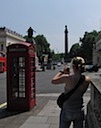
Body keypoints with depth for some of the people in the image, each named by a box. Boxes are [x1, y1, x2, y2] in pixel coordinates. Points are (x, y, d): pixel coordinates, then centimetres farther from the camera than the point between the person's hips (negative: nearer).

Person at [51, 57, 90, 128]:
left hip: (67, 111, -3)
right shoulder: (87, 80, -10)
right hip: (80, 111, 3)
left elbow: (53, 81, -6)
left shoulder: (67, 78, -20)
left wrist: (62, 72, 6)